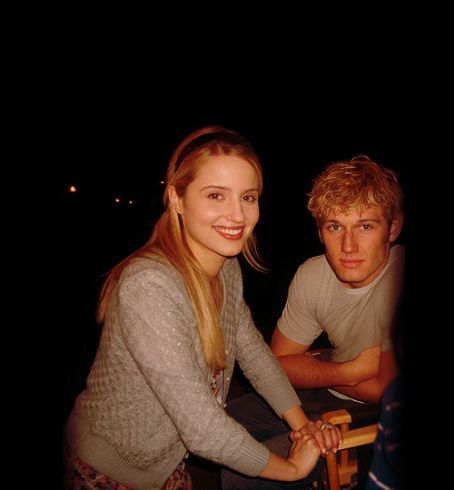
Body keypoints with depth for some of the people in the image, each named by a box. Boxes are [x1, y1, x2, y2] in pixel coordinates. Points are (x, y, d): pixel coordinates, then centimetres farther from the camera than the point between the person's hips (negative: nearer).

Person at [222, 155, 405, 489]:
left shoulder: (400, 280, -29)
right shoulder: (312, 274, -10)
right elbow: (280, 363, -2)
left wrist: (311, 370, -14)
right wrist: (350, 372, -17)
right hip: (324, 395, 6)